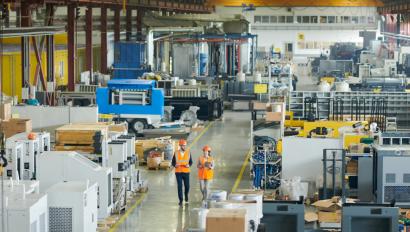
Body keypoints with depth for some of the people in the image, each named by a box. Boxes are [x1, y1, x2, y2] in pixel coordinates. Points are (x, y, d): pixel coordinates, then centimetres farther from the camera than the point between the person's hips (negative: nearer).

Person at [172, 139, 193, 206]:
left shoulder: (188, 153, 1)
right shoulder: (176, 153, -2)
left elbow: (191, 162, 6)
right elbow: (173, 162, 3)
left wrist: (188, 165, -16)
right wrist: (175, 165, -19)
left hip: (186, 172, 1)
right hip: (178, 172, -1)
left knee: (187, 186, 2)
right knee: (179, 187, -4)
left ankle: (186, 197, 31)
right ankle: (181, 200, 5)